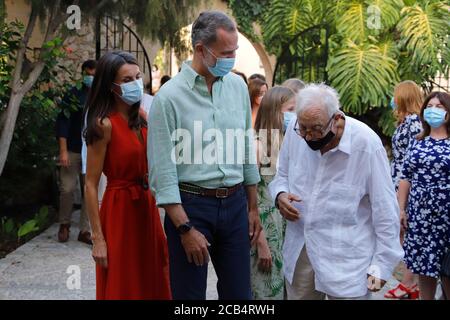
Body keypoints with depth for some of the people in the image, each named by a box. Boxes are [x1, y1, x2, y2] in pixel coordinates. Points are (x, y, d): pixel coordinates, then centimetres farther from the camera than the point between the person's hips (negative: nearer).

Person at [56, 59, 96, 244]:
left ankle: (84, 230, 11)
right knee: (67, 189, -2)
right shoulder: (74, 94, -2)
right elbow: (63, 122, -6)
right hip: (72, 150, -2)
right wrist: (63, 151, -12)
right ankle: (64, 224, 20)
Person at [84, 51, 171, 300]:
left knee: (151, 283, 16)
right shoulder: (104, 125, -15)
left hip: (147, 207, 7)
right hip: (119, 208, -7)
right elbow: (91, 185, -16)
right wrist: (98, 238, -17)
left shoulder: (142, 116, 4)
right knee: (122, 287, 6)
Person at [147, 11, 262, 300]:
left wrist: (253, 207, 14)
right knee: (190, 294, 6)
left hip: (235, 204, 5)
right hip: (190, 205, -4)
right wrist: (185, 228, -13)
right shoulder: (169, 97, -11)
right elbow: (163, 170, -11)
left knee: (239, 292, 12)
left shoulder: (238, 86, 5)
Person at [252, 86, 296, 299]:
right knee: (266, 289, 5)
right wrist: (261, 244, -16)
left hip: (287, 228, 6)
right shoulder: (257, 145, -15)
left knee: (286, 287, 14)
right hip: (265, 228, -6)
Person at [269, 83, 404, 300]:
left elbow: (385, 210, -10)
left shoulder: (366, 143, -18)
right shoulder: (295, 132, -6)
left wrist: (382, 264, -7)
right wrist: (280, 196, -9)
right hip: (299, 252, 4)